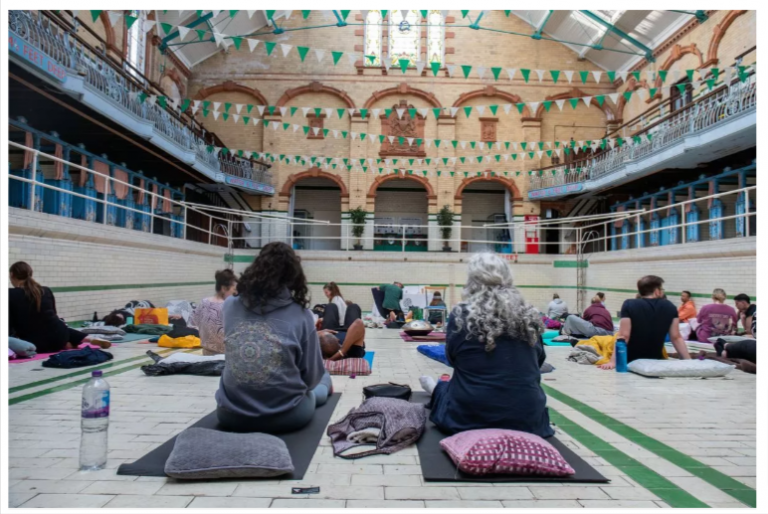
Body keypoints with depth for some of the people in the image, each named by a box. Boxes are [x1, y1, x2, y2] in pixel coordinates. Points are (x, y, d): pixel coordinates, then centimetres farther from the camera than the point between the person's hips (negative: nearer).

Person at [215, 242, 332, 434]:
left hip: (231, 413, 3)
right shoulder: (300, 315, -12)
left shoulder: (230, 306, -3)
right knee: (323, 378, 30)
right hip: (285, 416, -3)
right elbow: (311, 375, -4)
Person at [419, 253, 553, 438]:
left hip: (470, 415, -1)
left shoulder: (461, 314, -13)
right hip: (526, 416, 1)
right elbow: (539, 359, 11)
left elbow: (452, 358, 2)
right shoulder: (529, 315, -3)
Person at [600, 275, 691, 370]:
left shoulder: (629, 305, -11)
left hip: (631, 362, -3)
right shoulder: (670, 307, 0)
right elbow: (676, 338, -2)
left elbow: (624, 336, -18)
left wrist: (613, 362, -19)